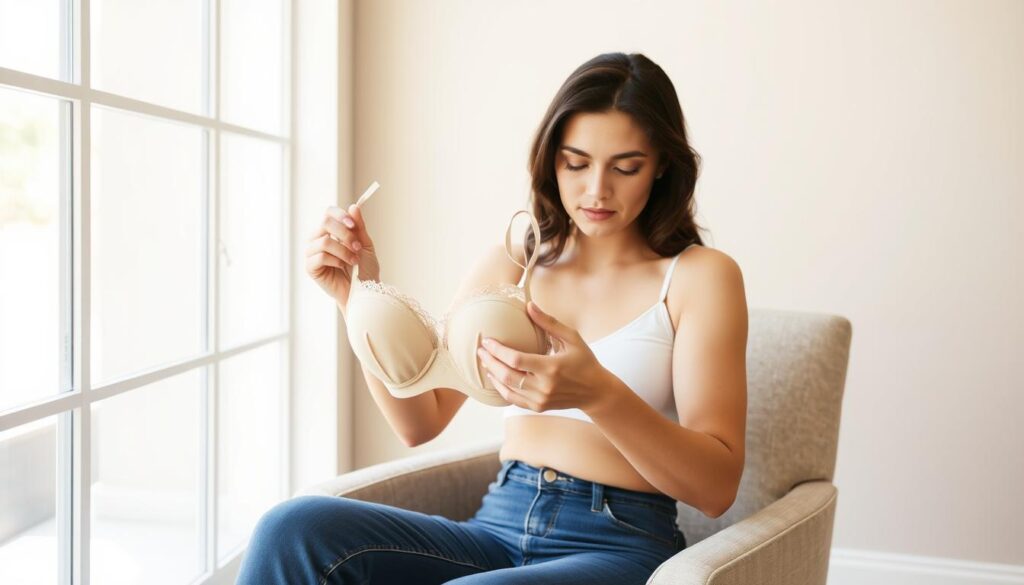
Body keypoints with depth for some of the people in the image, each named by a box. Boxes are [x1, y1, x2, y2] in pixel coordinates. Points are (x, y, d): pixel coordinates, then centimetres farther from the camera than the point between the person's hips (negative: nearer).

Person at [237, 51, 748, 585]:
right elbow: (420, 422, 9)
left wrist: (599, 394, -27)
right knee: (295, 528, -25)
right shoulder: (510, 263, 10)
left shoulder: (700, 275, -1)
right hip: (496, 528, 4)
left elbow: (717, 487, -9)